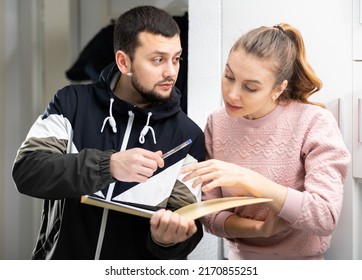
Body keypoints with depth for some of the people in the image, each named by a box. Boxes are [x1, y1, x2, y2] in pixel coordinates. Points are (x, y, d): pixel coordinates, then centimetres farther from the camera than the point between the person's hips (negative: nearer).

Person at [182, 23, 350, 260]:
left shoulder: (315, 123, -13)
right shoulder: (217, 124, -2)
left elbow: (325, 217, -21)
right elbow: (211, 215, -3)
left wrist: (247, 179, -27)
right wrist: (260, 229, -20)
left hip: (301, 259, -2)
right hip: (239, 257, 3)